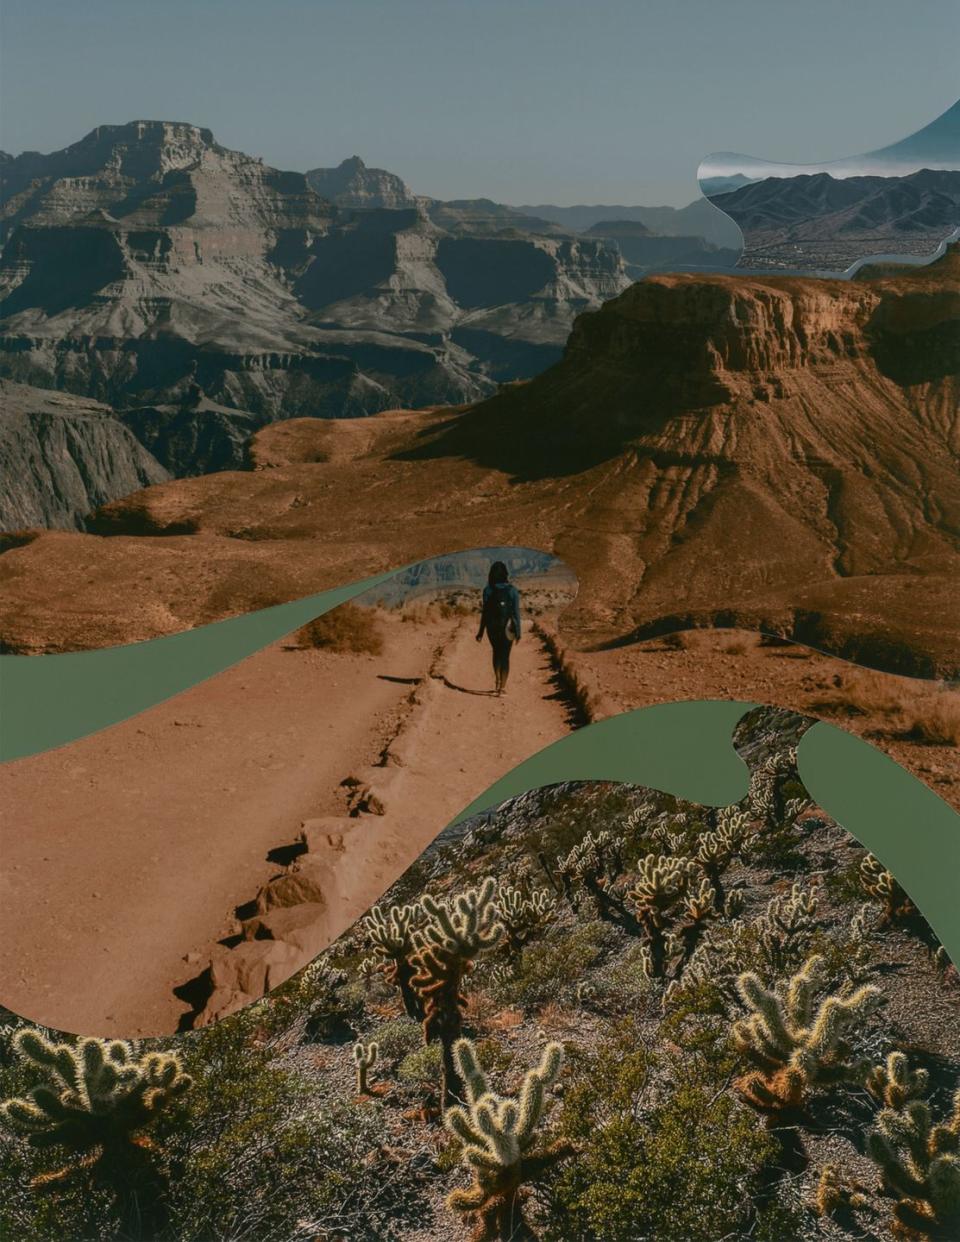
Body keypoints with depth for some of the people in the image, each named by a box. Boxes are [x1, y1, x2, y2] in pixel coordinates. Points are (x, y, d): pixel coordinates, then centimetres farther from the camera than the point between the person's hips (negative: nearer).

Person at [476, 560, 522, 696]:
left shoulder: (488, 590, -7)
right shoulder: (512, 590, -7)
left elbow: (485, 612, -7)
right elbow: (516, 612, -7)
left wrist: (481, 632, 0)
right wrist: (518, 631, 0)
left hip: (492, 626, 1)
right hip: (507, 627, -1)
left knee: (497, 652, 24)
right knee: (505, 656, 7)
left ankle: (498, 680, 18)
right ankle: (502, 686, 1)